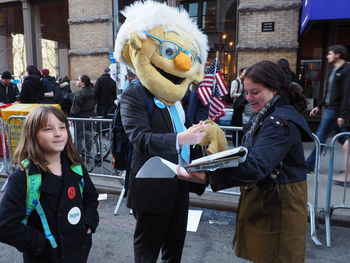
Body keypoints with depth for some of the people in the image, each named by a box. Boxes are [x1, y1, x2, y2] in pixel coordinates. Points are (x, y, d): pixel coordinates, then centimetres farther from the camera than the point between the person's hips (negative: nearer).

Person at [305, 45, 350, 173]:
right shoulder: (333, 71, 16)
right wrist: (319, 106, 19)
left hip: (335, 110, -9)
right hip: (329, 108, 9)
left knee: (320, 138, -6)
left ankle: (309, 166, 2)